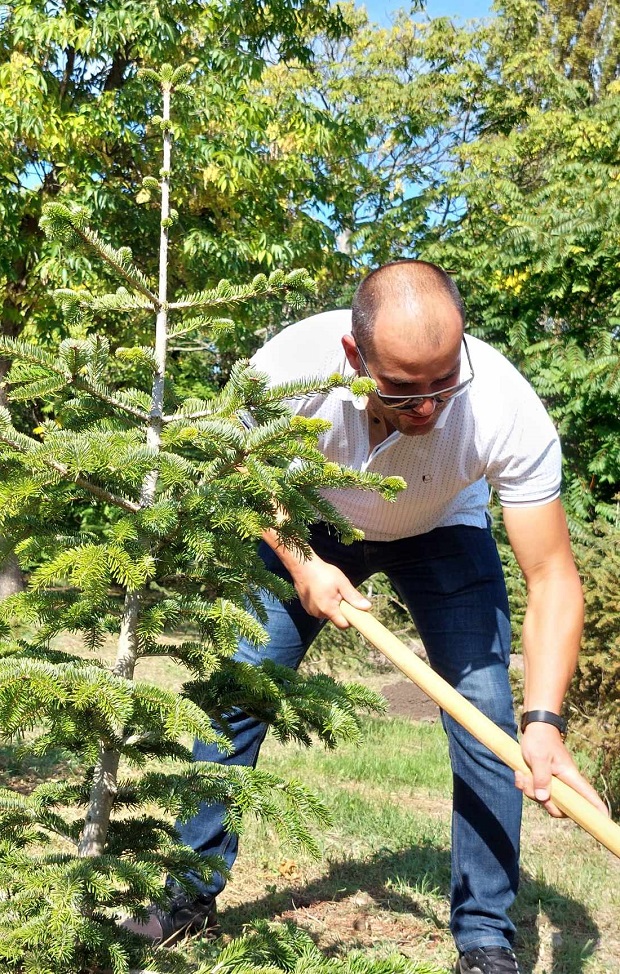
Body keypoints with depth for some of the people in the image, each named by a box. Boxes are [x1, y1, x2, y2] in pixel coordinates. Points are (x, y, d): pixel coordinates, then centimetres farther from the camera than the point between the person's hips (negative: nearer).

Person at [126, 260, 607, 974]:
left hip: (443, 534, -1)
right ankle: (189, 896, 14)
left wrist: (544, 722, -46)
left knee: (487, 722, -14)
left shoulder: (509, 409, -39)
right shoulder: (290, 365, -36)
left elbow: (552, 579, -35)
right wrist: (301, 565, -24)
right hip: (312, 529, 1)